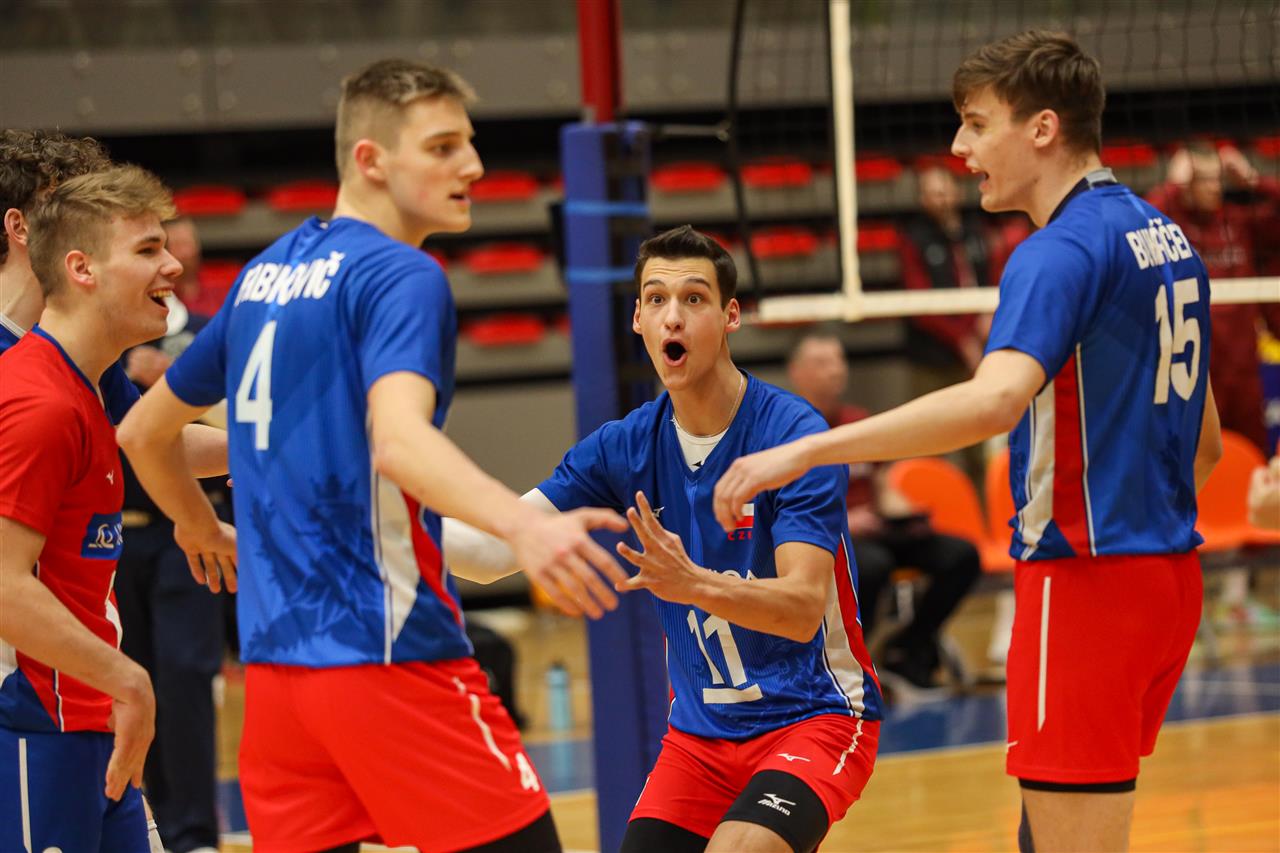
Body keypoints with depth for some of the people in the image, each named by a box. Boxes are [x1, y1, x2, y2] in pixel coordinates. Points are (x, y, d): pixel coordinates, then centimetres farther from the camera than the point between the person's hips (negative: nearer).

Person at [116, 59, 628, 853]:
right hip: (389, 650, -8)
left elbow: (145, 431, 26)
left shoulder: (263, 275, 15)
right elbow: (398, 439, -28)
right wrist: (523, 525, -44)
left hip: (273, 659, 8)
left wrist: (201, 530, 44)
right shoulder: (400, 275, -9)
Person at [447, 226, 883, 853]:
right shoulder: (626, 447, -1)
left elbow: (803, 607, -27)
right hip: (701, 729, 6)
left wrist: (694, 584, -44)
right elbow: (496, 549, -7)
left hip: (815, 715, -6)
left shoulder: (795, 434, -17)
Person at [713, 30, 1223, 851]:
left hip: (1086, 579, -9)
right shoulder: (1168, 238, 14)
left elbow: (995, 400, -32)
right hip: (1171, 572, 9)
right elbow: (1205, 442, 21)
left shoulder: (1063, 250, -15)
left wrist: (803, 451, -33)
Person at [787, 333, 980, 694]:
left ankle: (905, 654, -1)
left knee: (961, 555, -13)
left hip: (869, 531, 7)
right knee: (871, 564, -39)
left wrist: (906, 515, 3)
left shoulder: (859, 422, 18)